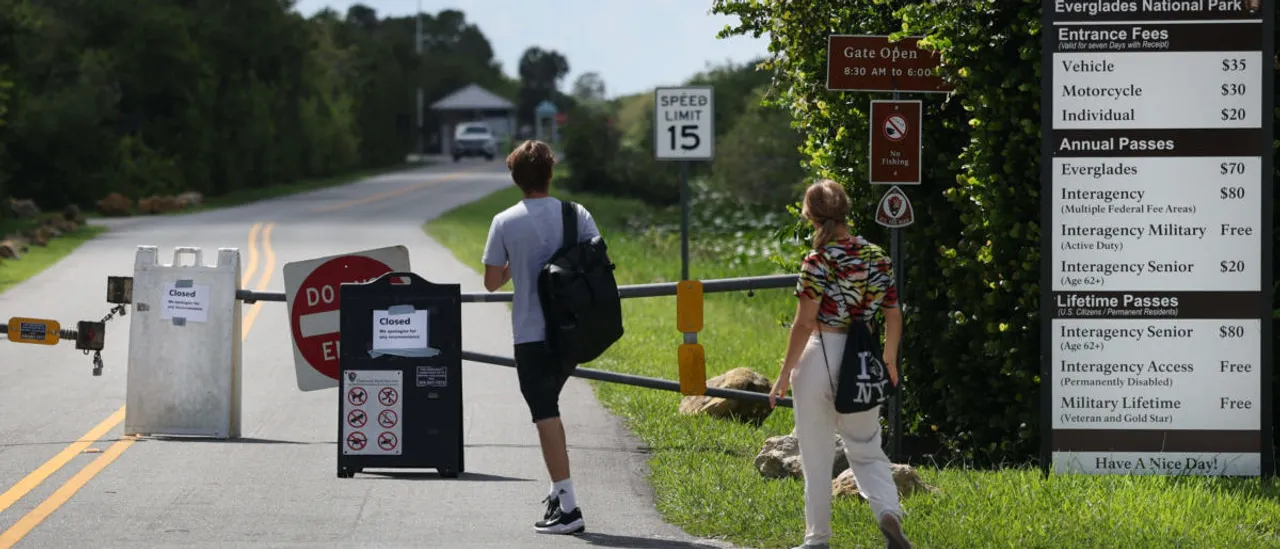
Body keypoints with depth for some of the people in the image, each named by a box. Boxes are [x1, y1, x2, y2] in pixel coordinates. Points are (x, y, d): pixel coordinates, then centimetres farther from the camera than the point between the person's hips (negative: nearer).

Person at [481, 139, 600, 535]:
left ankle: (567, 508, -8)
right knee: (549, 409, 23)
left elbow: (491, 281, -2)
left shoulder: (505, 223, -7)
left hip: (531, 335, -4)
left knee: (546, 416, -3)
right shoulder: (576, 216, -2)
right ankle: (558, 491, 25)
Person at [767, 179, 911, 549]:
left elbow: (804, 325, -14)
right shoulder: (877, 258, 3)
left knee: (817, 456, 7)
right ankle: (888, 510, -12)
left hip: (820, 354, -5)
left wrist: (785, 374, -7)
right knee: (866, 450, 15)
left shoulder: (819, 262, -12)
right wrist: (890, 360, 25)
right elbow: (894, 318, 8)